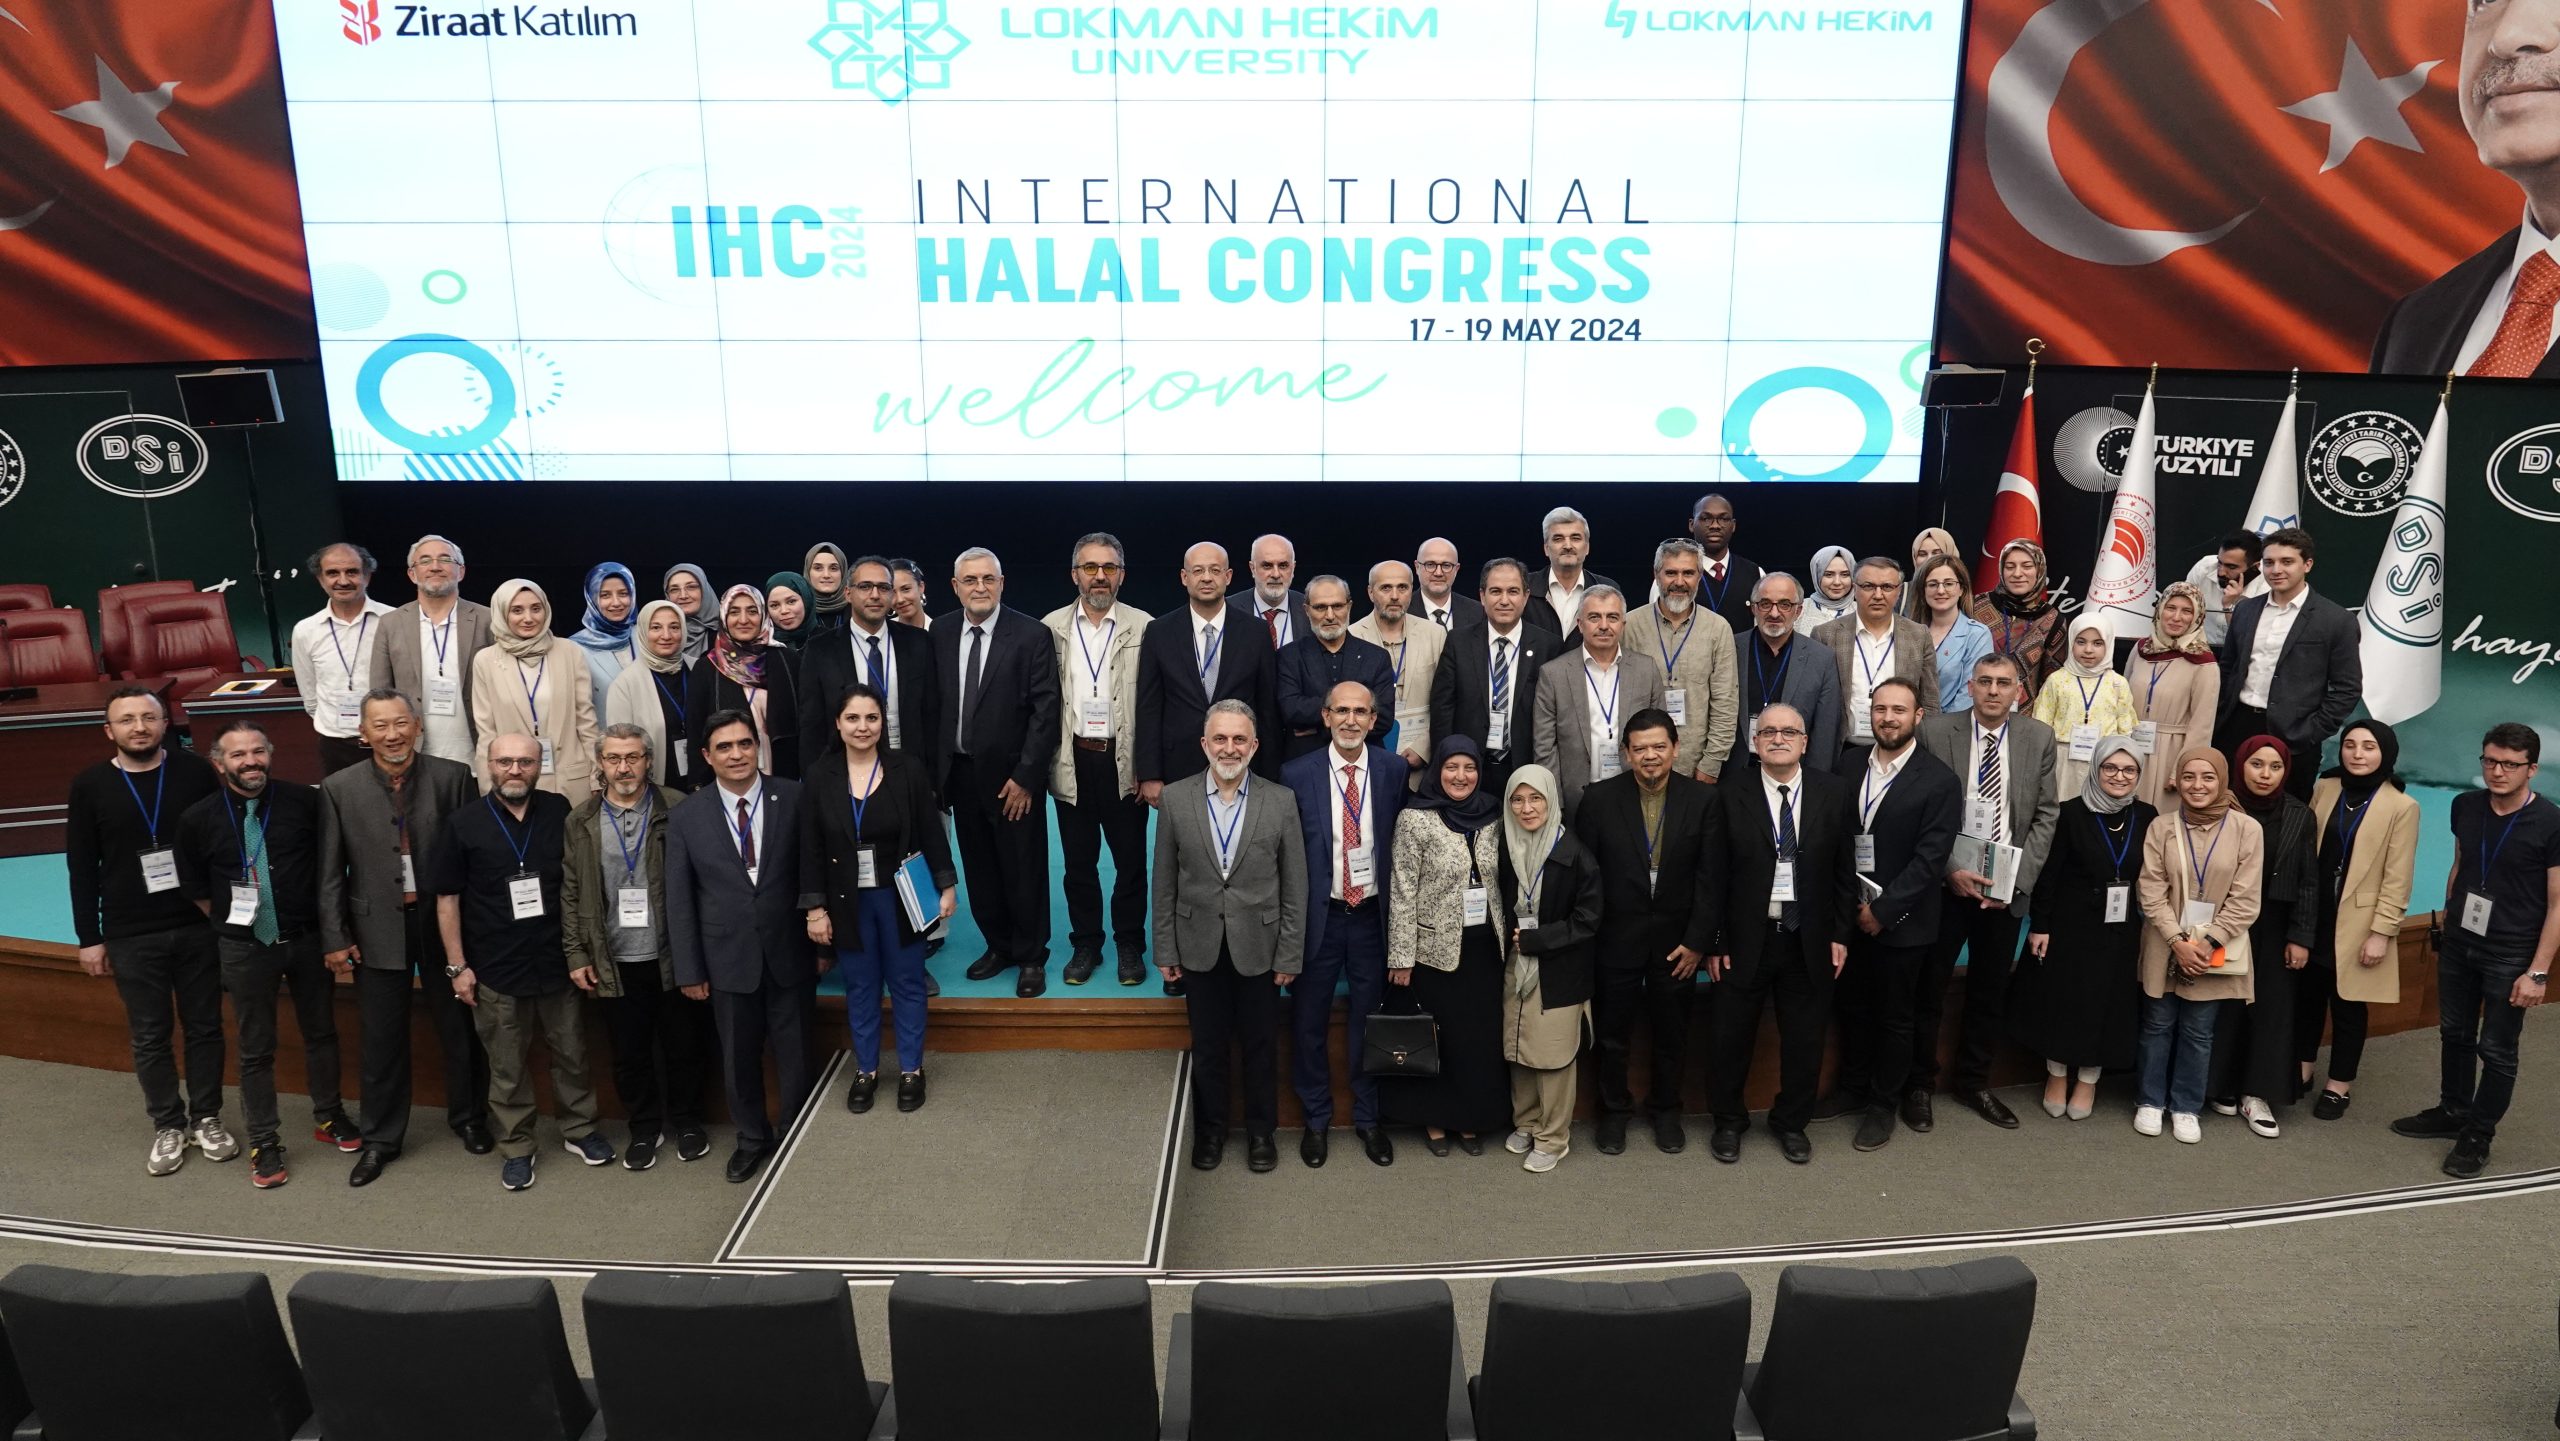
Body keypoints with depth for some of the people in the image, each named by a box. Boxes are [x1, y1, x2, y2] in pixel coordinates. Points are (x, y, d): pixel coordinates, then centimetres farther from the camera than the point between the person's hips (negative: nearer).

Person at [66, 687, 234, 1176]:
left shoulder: (195, 770, -4)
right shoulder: (90, 785, -3)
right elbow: (82, 868, 1)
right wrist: (89, 938, 1)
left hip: (199, 926, 0)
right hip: (131, 936, 0)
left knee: (204, 1027, 10)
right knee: (149, 1037, 9)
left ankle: (206, 1118, 26)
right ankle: (168, 1126, 24)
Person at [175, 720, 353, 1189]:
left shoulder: (305, 801, -8)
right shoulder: (198, 820, -7)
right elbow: (194, 888, 6)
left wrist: (328, 922, 4)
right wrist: (233, 922, 4)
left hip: (308, 939, 1)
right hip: (245, 949, -1)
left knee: (320, 1031, 15)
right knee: (255, 1049, 8)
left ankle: (328, 1118, 33)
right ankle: (263, 1143, 20)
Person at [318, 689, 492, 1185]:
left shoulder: (453, 777, -5)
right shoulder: (340, 789, -2)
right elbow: (331, 871, 0)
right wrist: (334, 937, -3)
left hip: (445, 922, 0)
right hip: (378, 930, 0)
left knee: (459, 1029, 13)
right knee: (380, 1042, 10)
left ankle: (468, 1117, 34)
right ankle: (380, 1138, 26)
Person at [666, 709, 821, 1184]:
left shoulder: (793, 798, -6)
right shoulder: (687, 816, -3)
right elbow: (679, 899, 1)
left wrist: (824, 942, 0)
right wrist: (689, 969, 0)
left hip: (790, 952, -1)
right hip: (728, 958, 1)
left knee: (797, 1054, 9)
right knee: (738, 1057, 15)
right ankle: (752, 1139, 37)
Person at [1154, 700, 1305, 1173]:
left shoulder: (1281, 801, -6)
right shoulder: (1175, 798, -4)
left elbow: (1295, 886, -3)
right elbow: (1164, 884, 0)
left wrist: (1289, 955, -4)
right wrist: (1165, 952, 0)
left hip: (1258, 949, 0)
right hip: (1200, 950, 1)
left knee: (1260, 1047, 13)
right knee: (1207, 1048, 14)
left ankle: (1261, 1130, 33)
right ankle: (1210, 1129, 34)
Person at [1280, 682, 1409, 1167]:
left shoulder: (1393, 771, -3)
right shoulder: (1297, 775, -8)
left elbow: (1401, 840, 4)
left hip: (1372, 915, 1)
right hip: (1318, 915, -1)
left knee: (1369, 1021, 14)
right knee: (1308, 1022, 11)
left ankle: (1367, 1118, 32)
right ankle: (1315, 1118, 30)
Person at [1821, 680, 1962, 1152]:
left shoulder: (1939, 781, -11)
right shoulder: (1847, 768, 3)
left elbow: (1930, 859, -15)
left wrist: (1882, 910, -16)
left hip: (1900, 922, -4)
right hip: (1850, 915, 4)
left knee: (1894, 1018, 10)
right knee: (1852, 1007, 17)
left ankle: (1882, 1104, 25)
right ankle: (1853, 1088, 35)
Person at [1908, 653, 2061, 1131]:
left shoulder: (2039, 738, 1)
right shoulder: (1935, 731, -6)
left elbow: (2045, 814, 2)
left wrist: (2019, 878, -7)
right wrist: (1950, 870, -13)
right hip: (1946, 882, -2)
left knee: (1990, 990, 13)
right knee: (1928, 987, 6)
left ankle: (1974, 1082, 29)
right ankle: (1918, 1084, 20)